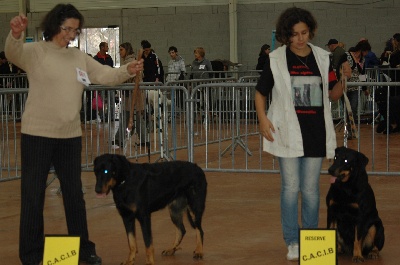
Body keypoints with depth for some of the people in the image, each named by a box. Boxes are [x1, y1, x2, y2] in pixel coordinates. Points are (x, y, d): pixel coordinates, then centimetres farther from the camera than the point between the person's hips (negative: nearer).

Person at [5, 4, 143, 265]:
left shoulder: (80, 57, 9)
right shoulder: (35, 51, -7)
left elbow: (106, 75, 4)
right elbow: (13, 54, -26)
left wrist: (128, 70, -17)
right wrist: (16, 34, -49)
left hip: (70, 136, 5)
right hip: (38, 135, -5)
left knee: (74, 194, 14)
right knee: (33, 195, 2)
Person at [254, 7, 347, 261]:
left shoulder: (322, 58, 2)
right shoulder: (276, 59, -4)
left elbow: (334, 95, 8)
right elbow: (261, 93, 4)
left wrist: (343, 80, -13)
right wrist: (263, 118, -11)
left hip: (316, 132, 2)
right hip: (288, 132, -2)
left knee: (311, 189, 9)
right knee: (291, 188, 2)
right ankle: (292, 242, 13)